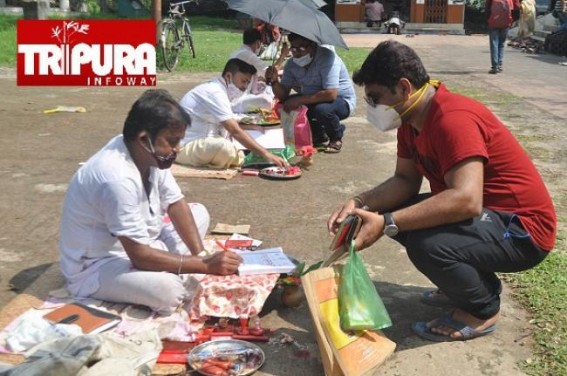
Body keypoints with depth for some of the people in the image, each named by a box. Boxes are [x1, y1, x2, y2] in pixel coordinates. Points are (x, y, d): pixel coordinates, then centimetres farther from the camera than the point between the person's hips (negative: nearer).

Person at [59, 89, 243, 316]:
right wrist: (205, 266, -27)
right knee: (167, 289, -34)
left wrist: (202, 256, -13)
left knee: (199, 212, 8)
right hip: (95, 267, -9)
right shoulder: (116, 177, -33)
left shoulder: (152, 155, -7)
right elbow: (140, 256, -31)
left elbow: (176, 204, 1)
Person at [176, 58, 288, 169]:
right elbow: (235, 131, -26)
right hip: (184, 146, -10)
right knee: (226, 148, -33)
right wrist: (266, 154, -29)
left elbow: (233, 124, 18)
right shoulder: (215, 93, -20)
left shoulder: (219, 89, 11)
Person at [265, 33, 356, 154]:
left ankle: (336, 137, -2)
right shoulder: (292, 65, -6)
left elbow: (331, 94, -36)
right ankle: (319, 136, 8)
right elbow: (283, 96, -6)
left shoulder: (326, 57, -27)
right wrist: (274, 81, -27)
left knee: (321, 109, -37)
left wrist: (298, 100, -34)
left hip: (342, 100, -7)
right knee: (286, 106, -11)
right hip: (313, 101, 7)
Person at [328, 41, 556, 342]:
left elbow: (466, 200, -37)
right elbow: (405, 180, 4)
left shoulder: (453, 119, -27)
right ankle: (472, 280, 15)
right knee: (389, 210, 4)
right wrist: (360, 203, -14)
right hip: (483, 215, 10)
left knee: (426, 244, -33)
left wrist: (386, 224, -37)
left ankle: (484, 309, -2)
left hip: (523, 228, -10)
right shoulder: (411, 119, 3)